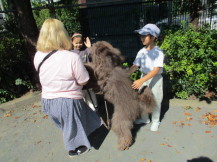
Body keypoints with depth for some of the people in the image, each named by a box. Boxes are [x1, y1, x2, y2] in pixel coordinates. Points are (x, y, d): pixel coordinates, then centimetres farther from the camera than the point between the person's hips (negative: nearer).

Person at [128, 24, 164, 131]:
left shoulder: (158, 52, -19)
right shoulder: (141, 52, -2)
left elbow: (156, 70, -27)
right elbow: (135, 66, -2)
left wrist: (141, 81, -37)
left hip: (155, 79, -5)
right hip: (143, 77, 6)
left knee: (155, 101, 8)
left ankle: (155, 121, 31)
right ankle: (145, 119, 37)